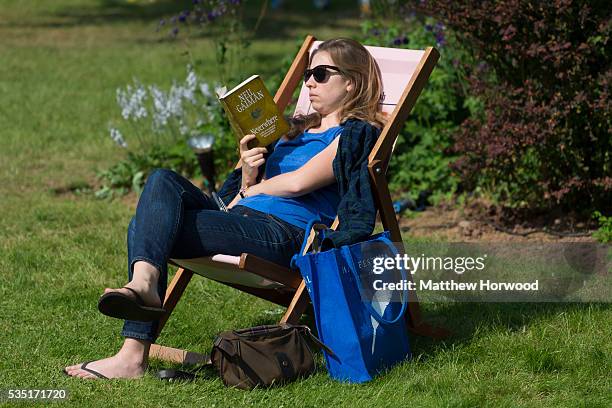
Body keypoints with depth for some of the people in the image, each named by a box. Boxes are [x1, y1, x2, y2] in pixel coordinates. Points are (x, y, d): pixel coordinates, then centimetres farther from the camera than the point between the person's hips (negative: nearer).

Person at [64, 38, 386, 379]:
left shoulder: (356, 134, 5)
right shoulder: (296, 129, 31)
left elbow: (298, 182, -9)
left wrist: (250, 190, 6)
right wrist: (248, 176, 3)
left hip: (286, 234, -8)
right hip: (243, 220, 8)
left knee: (146, 229, -21)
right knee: (165, 181, -16)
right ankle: (144, 282, -35)